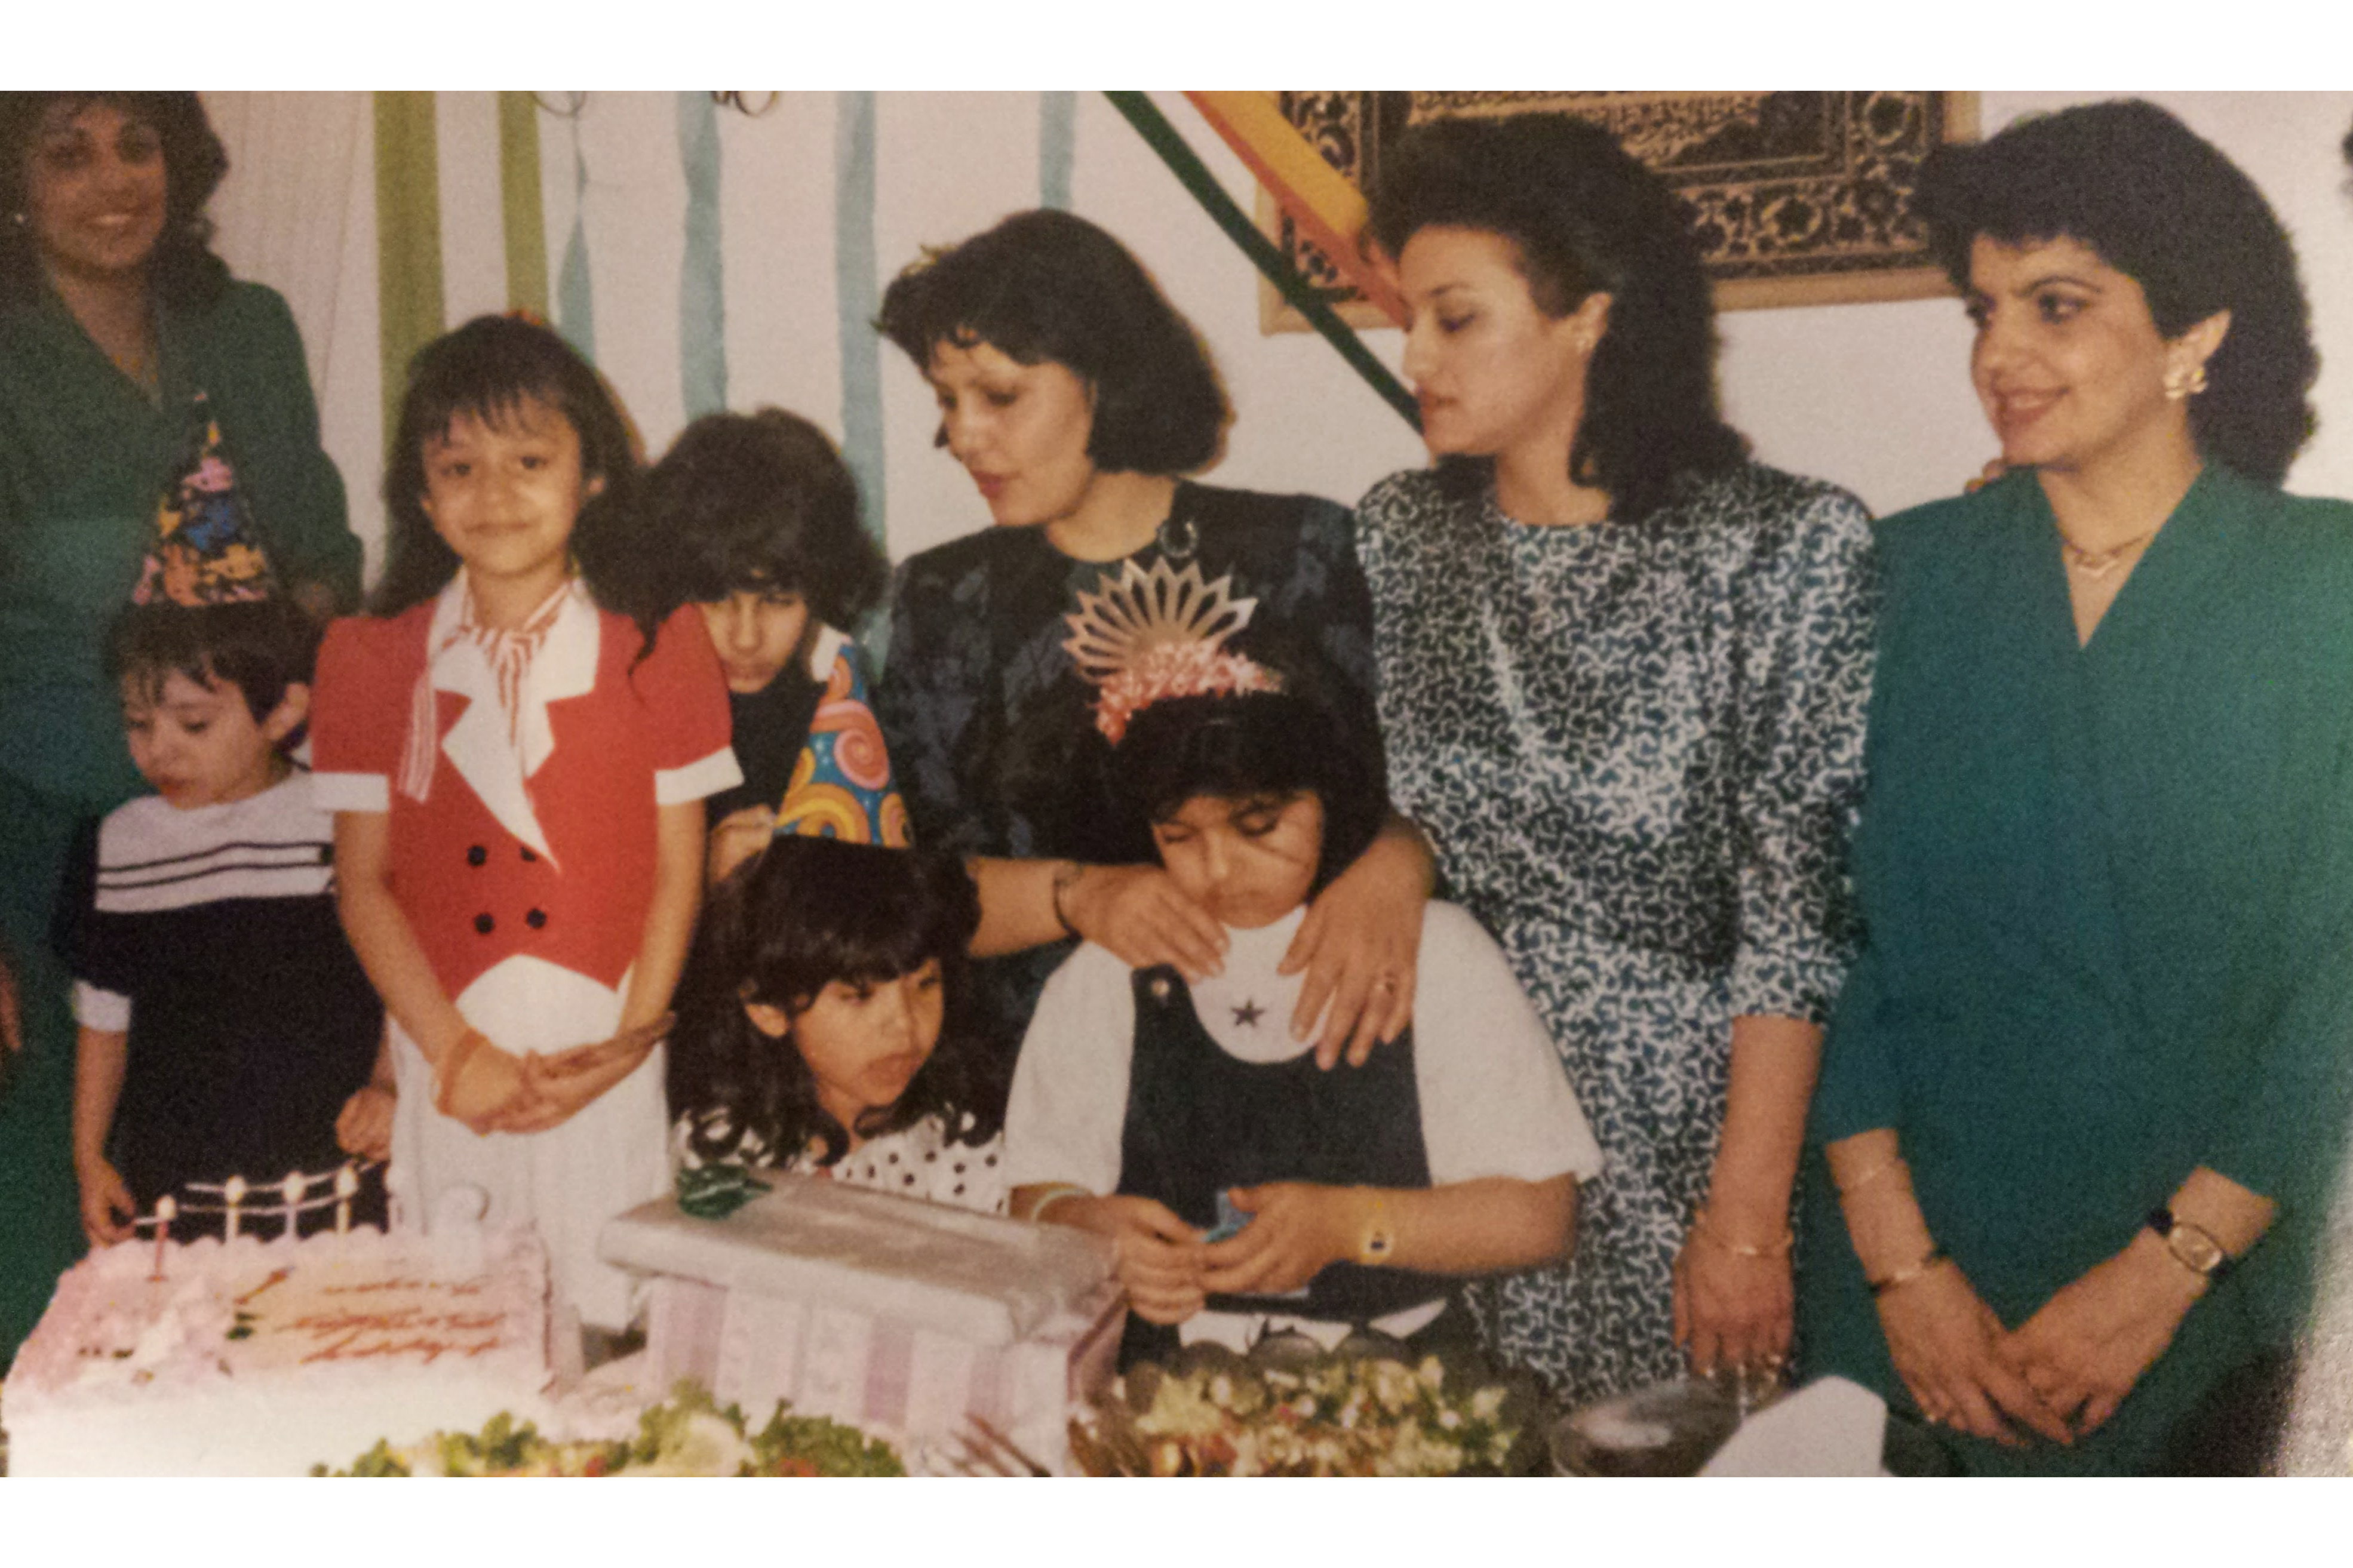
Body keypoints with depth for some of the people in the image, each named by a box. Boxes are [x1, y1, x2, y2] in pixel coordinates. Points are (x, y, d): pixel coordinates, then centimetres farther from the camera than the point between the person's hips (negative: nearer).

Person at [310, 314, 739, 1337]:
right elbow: (363, 881, 3)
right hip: (448, 1070, 1)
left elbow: (679, 870, 1)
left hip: (605, 1068, -1)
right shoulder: (370, 658, 5)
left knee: (616, 1323, 3)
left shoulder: (659, 647, 1)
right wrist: (454, 1052, -6)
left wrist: (632, 1040, -9)